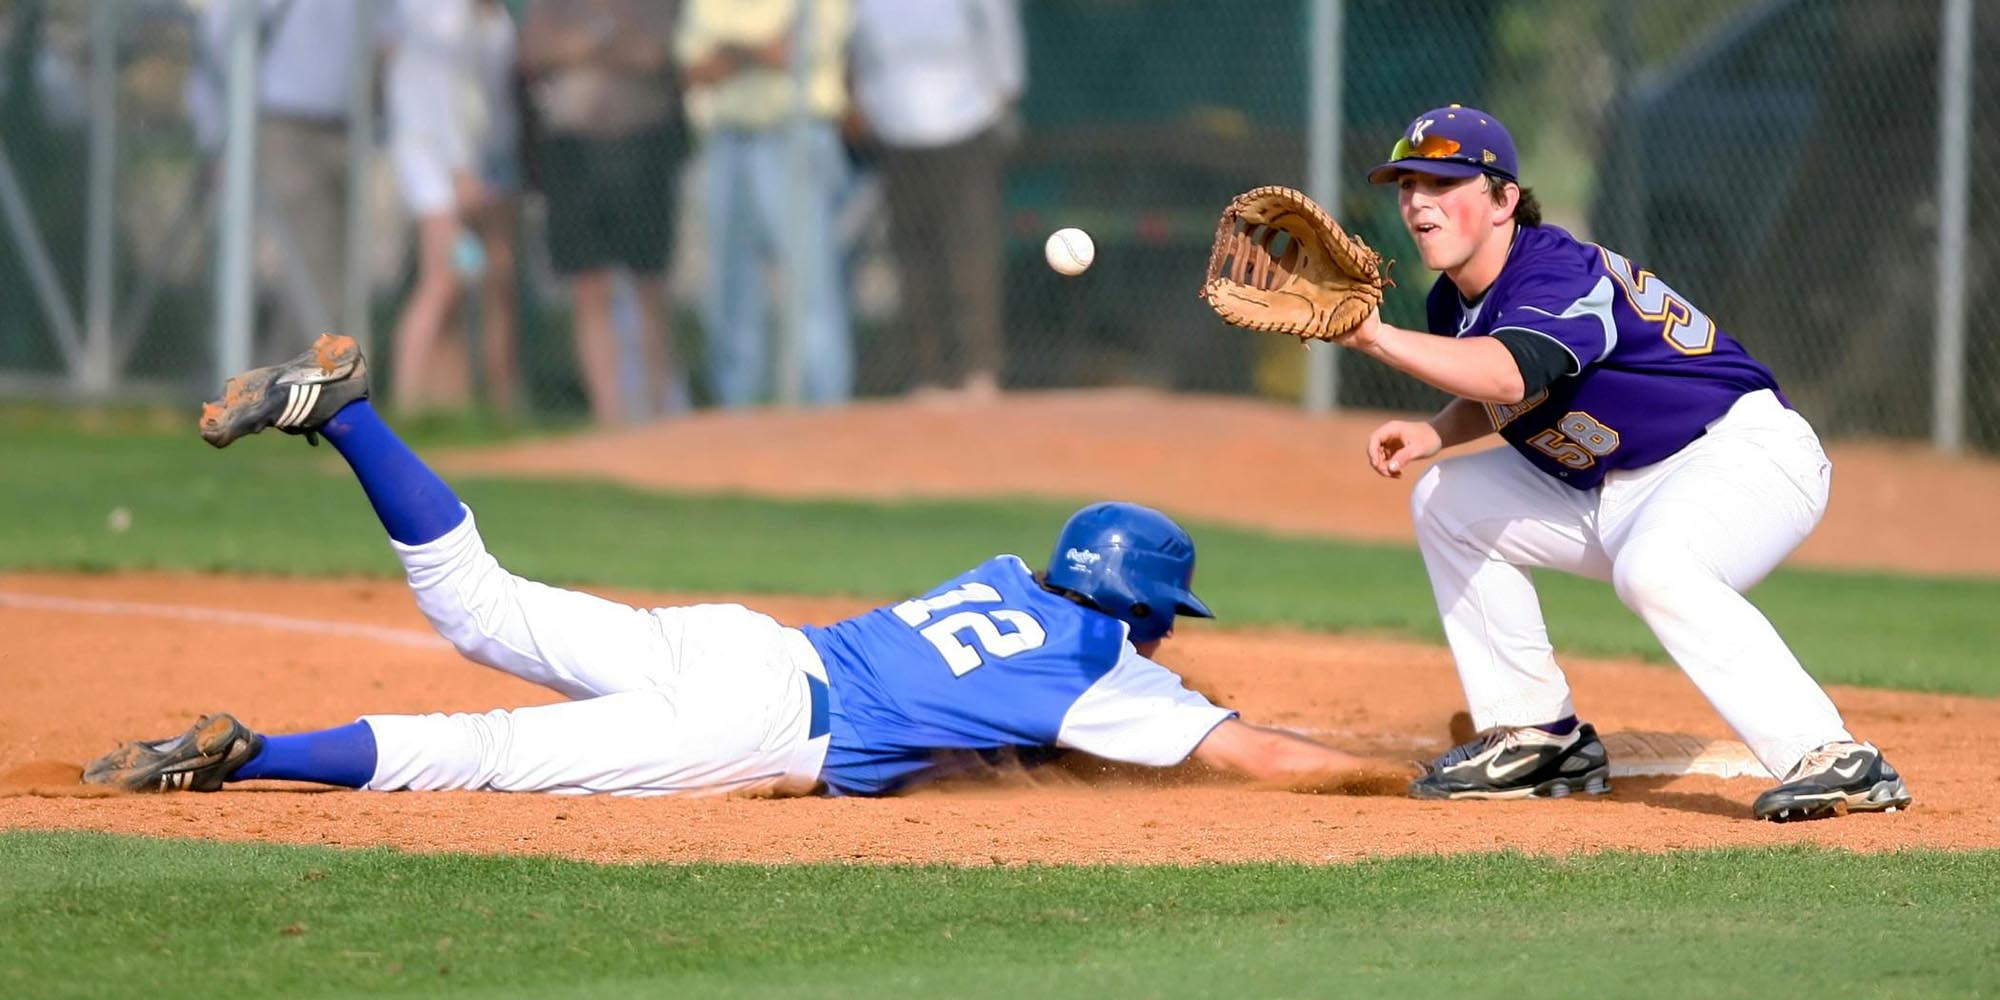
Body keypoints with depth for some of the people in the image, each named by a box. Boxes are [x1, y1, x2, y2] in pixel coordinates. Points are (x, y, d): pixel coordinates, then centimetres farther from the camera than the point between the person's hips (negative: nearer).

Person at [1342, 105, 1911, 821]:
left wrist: (1375, 336, -49)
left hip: (1746, 451, -10)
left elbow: (1508, 376, -45)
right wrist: (1434, 434, 1)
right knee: (1447, 501, 10)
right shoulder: (1454, 304, 4)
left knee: (1651, 568, -39)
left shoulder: (1558, 272, -24)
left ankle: (1833, 760, -42)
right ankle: (1538, 739, 12)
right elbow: (1500, 401, 22)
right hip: (1613, 494, 10)